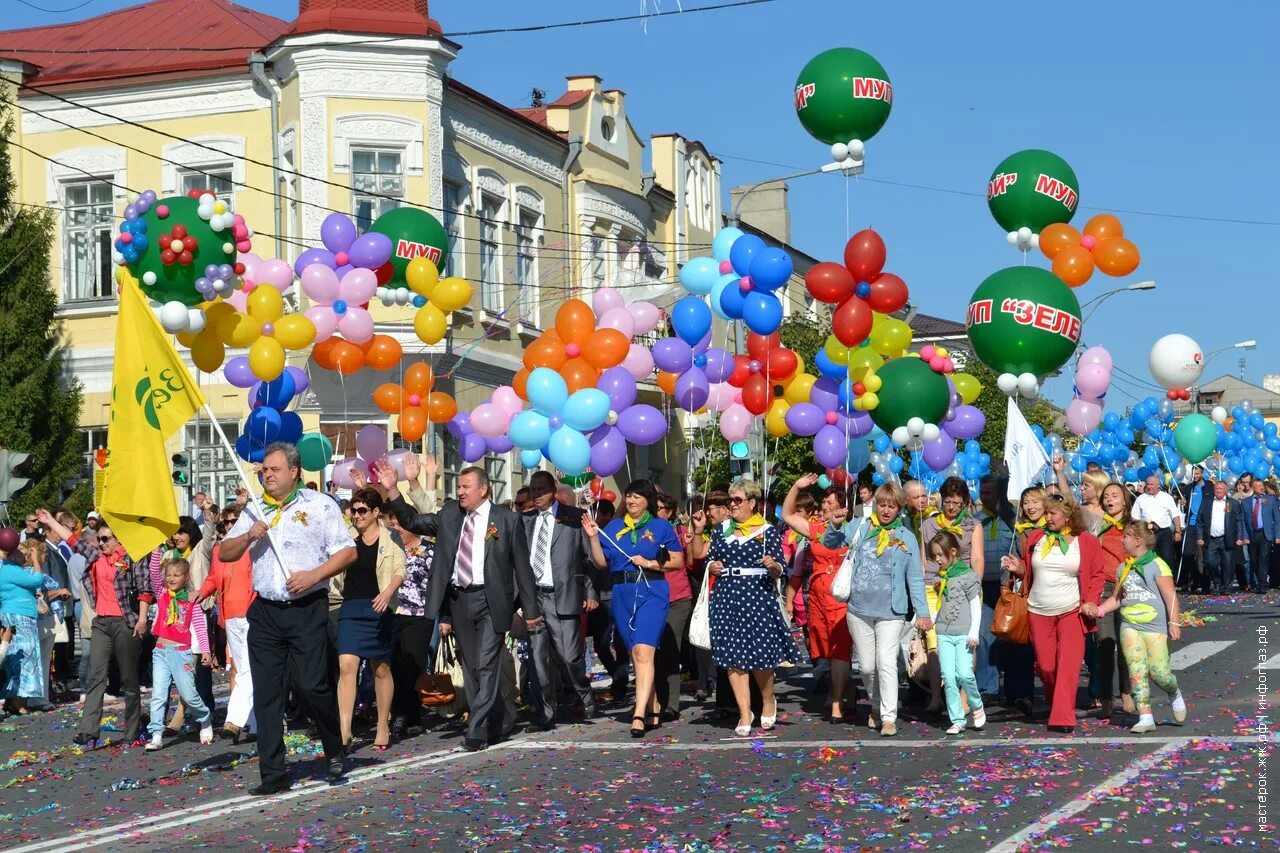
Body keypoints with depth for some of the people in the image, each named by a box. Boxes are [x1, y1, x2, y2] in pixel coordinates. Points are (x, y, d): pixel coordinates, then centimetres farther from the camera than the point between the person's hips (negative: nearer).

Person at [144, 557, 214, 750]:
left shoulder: (192, 600, 1)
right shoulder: (162, 593, 8)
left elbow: (200, 626, -1)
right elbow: (154, 574, -6)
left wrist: (205, 650, -7)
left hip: (182, 652, -2)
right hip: (161, 651, 2)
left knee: (189, 694, 0)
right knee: (158, 694, -3)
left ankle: (206, 722, 25)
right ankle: (156, 735, -2)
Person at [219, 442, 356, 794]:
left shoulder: (319, 505, 3)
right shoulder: (254, 511, 15)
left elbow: (348, 551, -2)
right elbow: (224, 554, 13)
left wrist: (314, 575, -15)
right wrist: (249, 536, -6)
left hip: (307, 609, -4)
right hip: (265, 611, 4)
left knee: (310, 685, -10)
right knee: (266, 693, 1)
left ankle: (335, 752, 14)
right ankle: (273, 772, 6)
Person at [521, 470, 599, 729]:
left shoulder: (574, 517, 4)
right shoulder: (525, 520, 14)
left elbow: (589, 557, 3)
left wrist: (591, 593, -3)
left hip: (562, 596, -4)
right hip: (532, 596, 4)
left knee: (569, 656, -6)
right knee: (539, 658, 3)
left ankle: (585, 696, 22)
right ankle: (545, 715, 11)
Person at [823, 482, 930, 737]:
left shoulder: (906, 538, 3)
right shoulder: (859, 527, 8)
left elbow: (915, 579, 3)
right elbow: (829, 543, 11)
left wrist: (923, 612, -2)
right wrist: (836, 526, -11)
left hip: (891, 612, -2)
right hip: (859, 610, 3)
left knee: (886, 663, -12)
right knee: (866, 666, 9)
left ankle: (889, 717, -7)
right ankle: (876, 706, 30)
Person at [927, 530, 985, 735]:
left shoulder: (967, 575, -5)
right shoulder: (940, 577, 12)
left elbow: (976, 606, -5)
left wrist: (973, 633, -11)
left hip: (963, 634, -5)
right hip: (943, 634, 5)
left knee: (964, 674, -15)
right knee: (948, 678, -1)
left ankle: (977, 707, 11)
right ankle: (958, 720, 4)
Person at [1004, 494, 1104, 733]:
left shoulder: (1087, 541, 1)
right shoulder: (1036, 538, 8)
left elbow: (1096, 575, 4)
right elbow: (1027, 571, 15)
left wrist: (1091, 601, -9)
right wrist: (1018, 568, -7)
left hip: (1072, 612, -3)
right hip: (1038, 612, 3)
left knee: (1068, 665, -10)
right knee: (1045, 665, 4)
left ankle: (1063, 718, -12)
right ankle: (1056, 703, 30)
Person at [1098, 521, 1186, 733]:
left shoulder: (1157, 565, -7)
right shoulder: (1124, 568, 13)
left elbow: (1170, 596, -8)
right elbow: (1116, 598, 18)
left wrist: (1174, 624, -12)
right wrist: (1099, 609, 3)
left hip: (1154, 627, -6)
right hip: (1130, 627, 6)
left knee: (1158, 672, -9)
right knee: (1137, 671, -5)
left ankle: (1175, 694, 25)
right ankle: (1145, 717, -4)